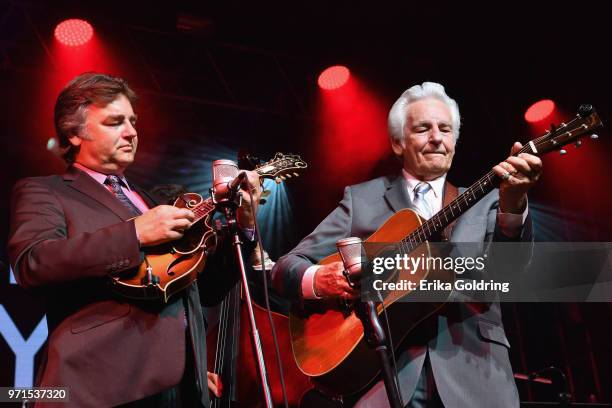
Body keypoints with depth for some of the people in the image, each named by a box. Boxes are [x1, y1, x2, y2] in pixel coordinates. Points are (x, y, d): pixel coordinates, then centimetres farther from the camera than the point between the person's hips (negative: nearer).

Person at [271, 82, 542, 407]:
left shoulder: (484, 202, 13)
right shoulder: (361, 198, 10)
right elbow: (286, 267, 7)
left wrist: (512, 205, -24)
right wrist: (319, 280, -14)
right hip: (381, 372, -1)